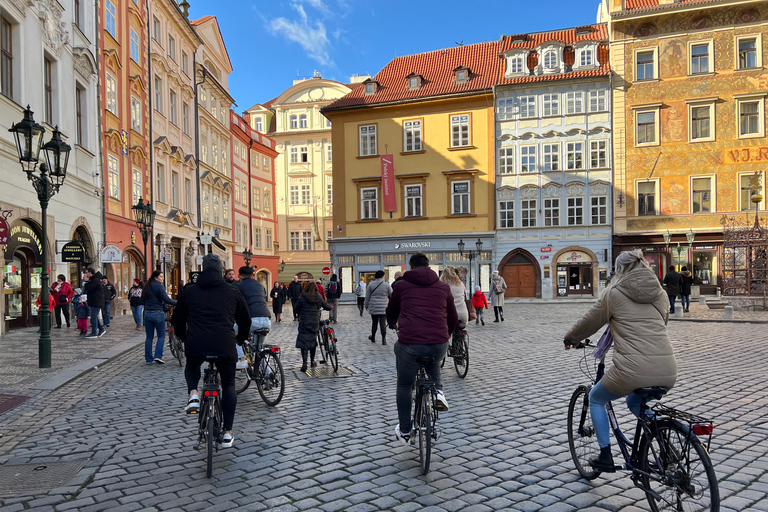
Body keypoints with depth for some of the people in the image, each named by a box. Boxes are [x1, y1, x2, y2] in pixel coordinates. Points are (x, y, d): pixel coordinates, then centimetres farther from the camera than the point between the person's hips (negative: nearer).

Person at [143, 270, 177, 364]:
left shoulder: (146, 287, 12)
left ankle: (148, 359, 12)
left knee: (149, 337, 10)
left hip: (147, 313, 6)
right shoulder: (159, 286, -10)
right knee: (161, 336, 5)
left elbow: (142, 299, 17)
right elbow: (166, 300, -18)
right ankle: (158, 356, -4)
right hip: (158, 313, -6)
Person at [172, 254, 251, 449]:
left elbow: (177, 320, 21)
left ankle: (193, 395, 8)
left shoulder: (190, 290, 14)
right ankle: (228, 434, 18)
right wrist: (240, 339, 39)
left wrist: (185, 338, 39)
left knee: (191, 366, 35)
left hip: (195, 345, 1)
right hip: (225, 346, 0)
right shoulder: (232, 292, 13)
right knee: (228, 384, 19)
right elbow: (245, 321, 20)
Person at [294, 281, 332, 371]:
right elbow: (328, 307, 10)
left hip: (304, 323, -3)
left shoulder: (302, 297, -8)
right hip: (315, 323, 3)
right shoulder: (319, 298, 0)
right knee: (313, 341, 19)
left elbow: (295, 310, -3)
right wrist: (330, 306, 33)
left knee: (303, 342, -1)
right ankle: (312, 361, 29)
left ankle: (304, 363, -14)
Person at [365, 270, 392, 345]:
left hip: (373, 308, 2)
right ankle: (383, 339, -11)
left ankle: (373, 337, 26)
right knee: (383, 323, -4)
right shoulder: (386, 285, -4)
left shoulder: (371, 284, 0)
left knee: (374, 322, 14)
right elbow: (392, 295, 4)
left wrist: (366, 305, 14)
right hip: (383, 308, -2)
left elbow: (367, 296, 4)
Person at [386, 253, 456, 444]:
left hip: (410, 343, -2)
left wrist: (392, 324, 49)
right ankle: (438, 392, 17)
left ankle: (404, 431, 28)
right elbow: (453, 317, 23)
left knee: (404, 386, 20)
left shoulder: (402, 285, 11)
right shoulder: (443, 287, 16)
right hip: (439, 344, 2)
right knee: (433, 363, 39)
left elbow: (391, 312, 26)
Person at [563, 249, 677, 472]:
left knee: (595, 399, 23)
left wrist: (570, 338, 31)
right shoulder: (659, 292, 16)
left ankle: (605, 456, 21)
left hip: (633, 369, -5)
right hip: (668, 372, 6)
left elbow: (590, 322, 13)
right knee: (635, 402, 36)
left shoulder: (613, 292, 3)